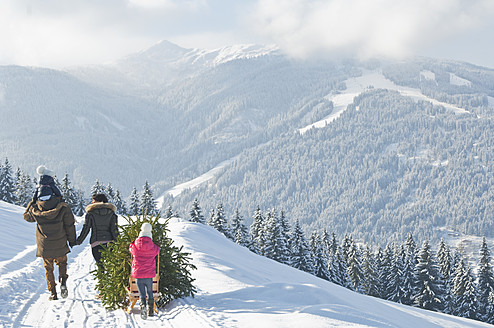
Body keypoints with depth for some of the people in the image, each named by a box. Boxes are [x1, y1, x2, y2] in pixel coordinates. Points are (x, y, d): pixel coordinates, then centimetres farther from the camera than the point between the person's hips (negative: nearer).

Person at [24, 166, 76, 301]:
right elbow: (70, 225, -6)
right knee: (62, 262, 24)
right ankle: (63, 281, -2)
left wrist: (32, 201, 21)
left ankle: (52, 292, 12)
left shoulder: (35, 209, -10)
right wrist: (72, 240, 8)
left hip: (44, 247, 0)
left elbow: (27, 216, 14)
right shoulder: (62, 207, -13)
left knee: (48, 268, 17)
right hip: (60, 245, 0)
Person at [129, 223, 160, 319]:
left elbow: (131, 248, 14)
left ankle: (143, 305, -21)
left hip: (138, 274, -1)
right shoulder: (153, 248, -7)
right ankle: (151, 310, 19)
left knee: (141, 293, 3)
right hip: (149, 274, 1)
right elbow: (157, 251, 15)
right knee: (150, 292, 15)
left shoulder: (135, 247, -9)